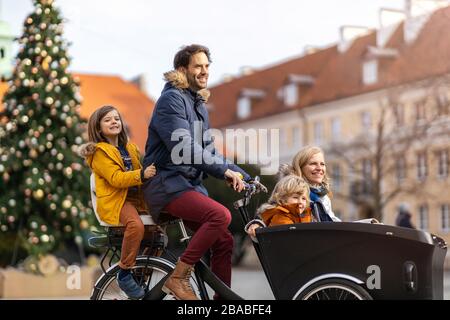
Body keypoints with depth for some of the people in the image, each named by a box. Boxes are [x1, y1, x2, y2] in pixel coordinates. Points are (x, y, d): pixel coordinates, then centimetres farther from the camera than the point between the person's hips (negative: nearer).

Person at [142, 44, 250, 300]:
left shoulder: (199, 104, 19)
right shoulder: (172, 99, -9)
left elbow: (209, 151, 21)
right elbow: (184, 149, -21)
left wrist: (243, 176, 11)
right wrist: (225, 170, -24)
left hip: (192, 185, 9)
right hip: (167, 184, -9)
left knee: (224, 241, -2)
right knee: (220, 215, -28)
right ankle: (178, 278, -19)